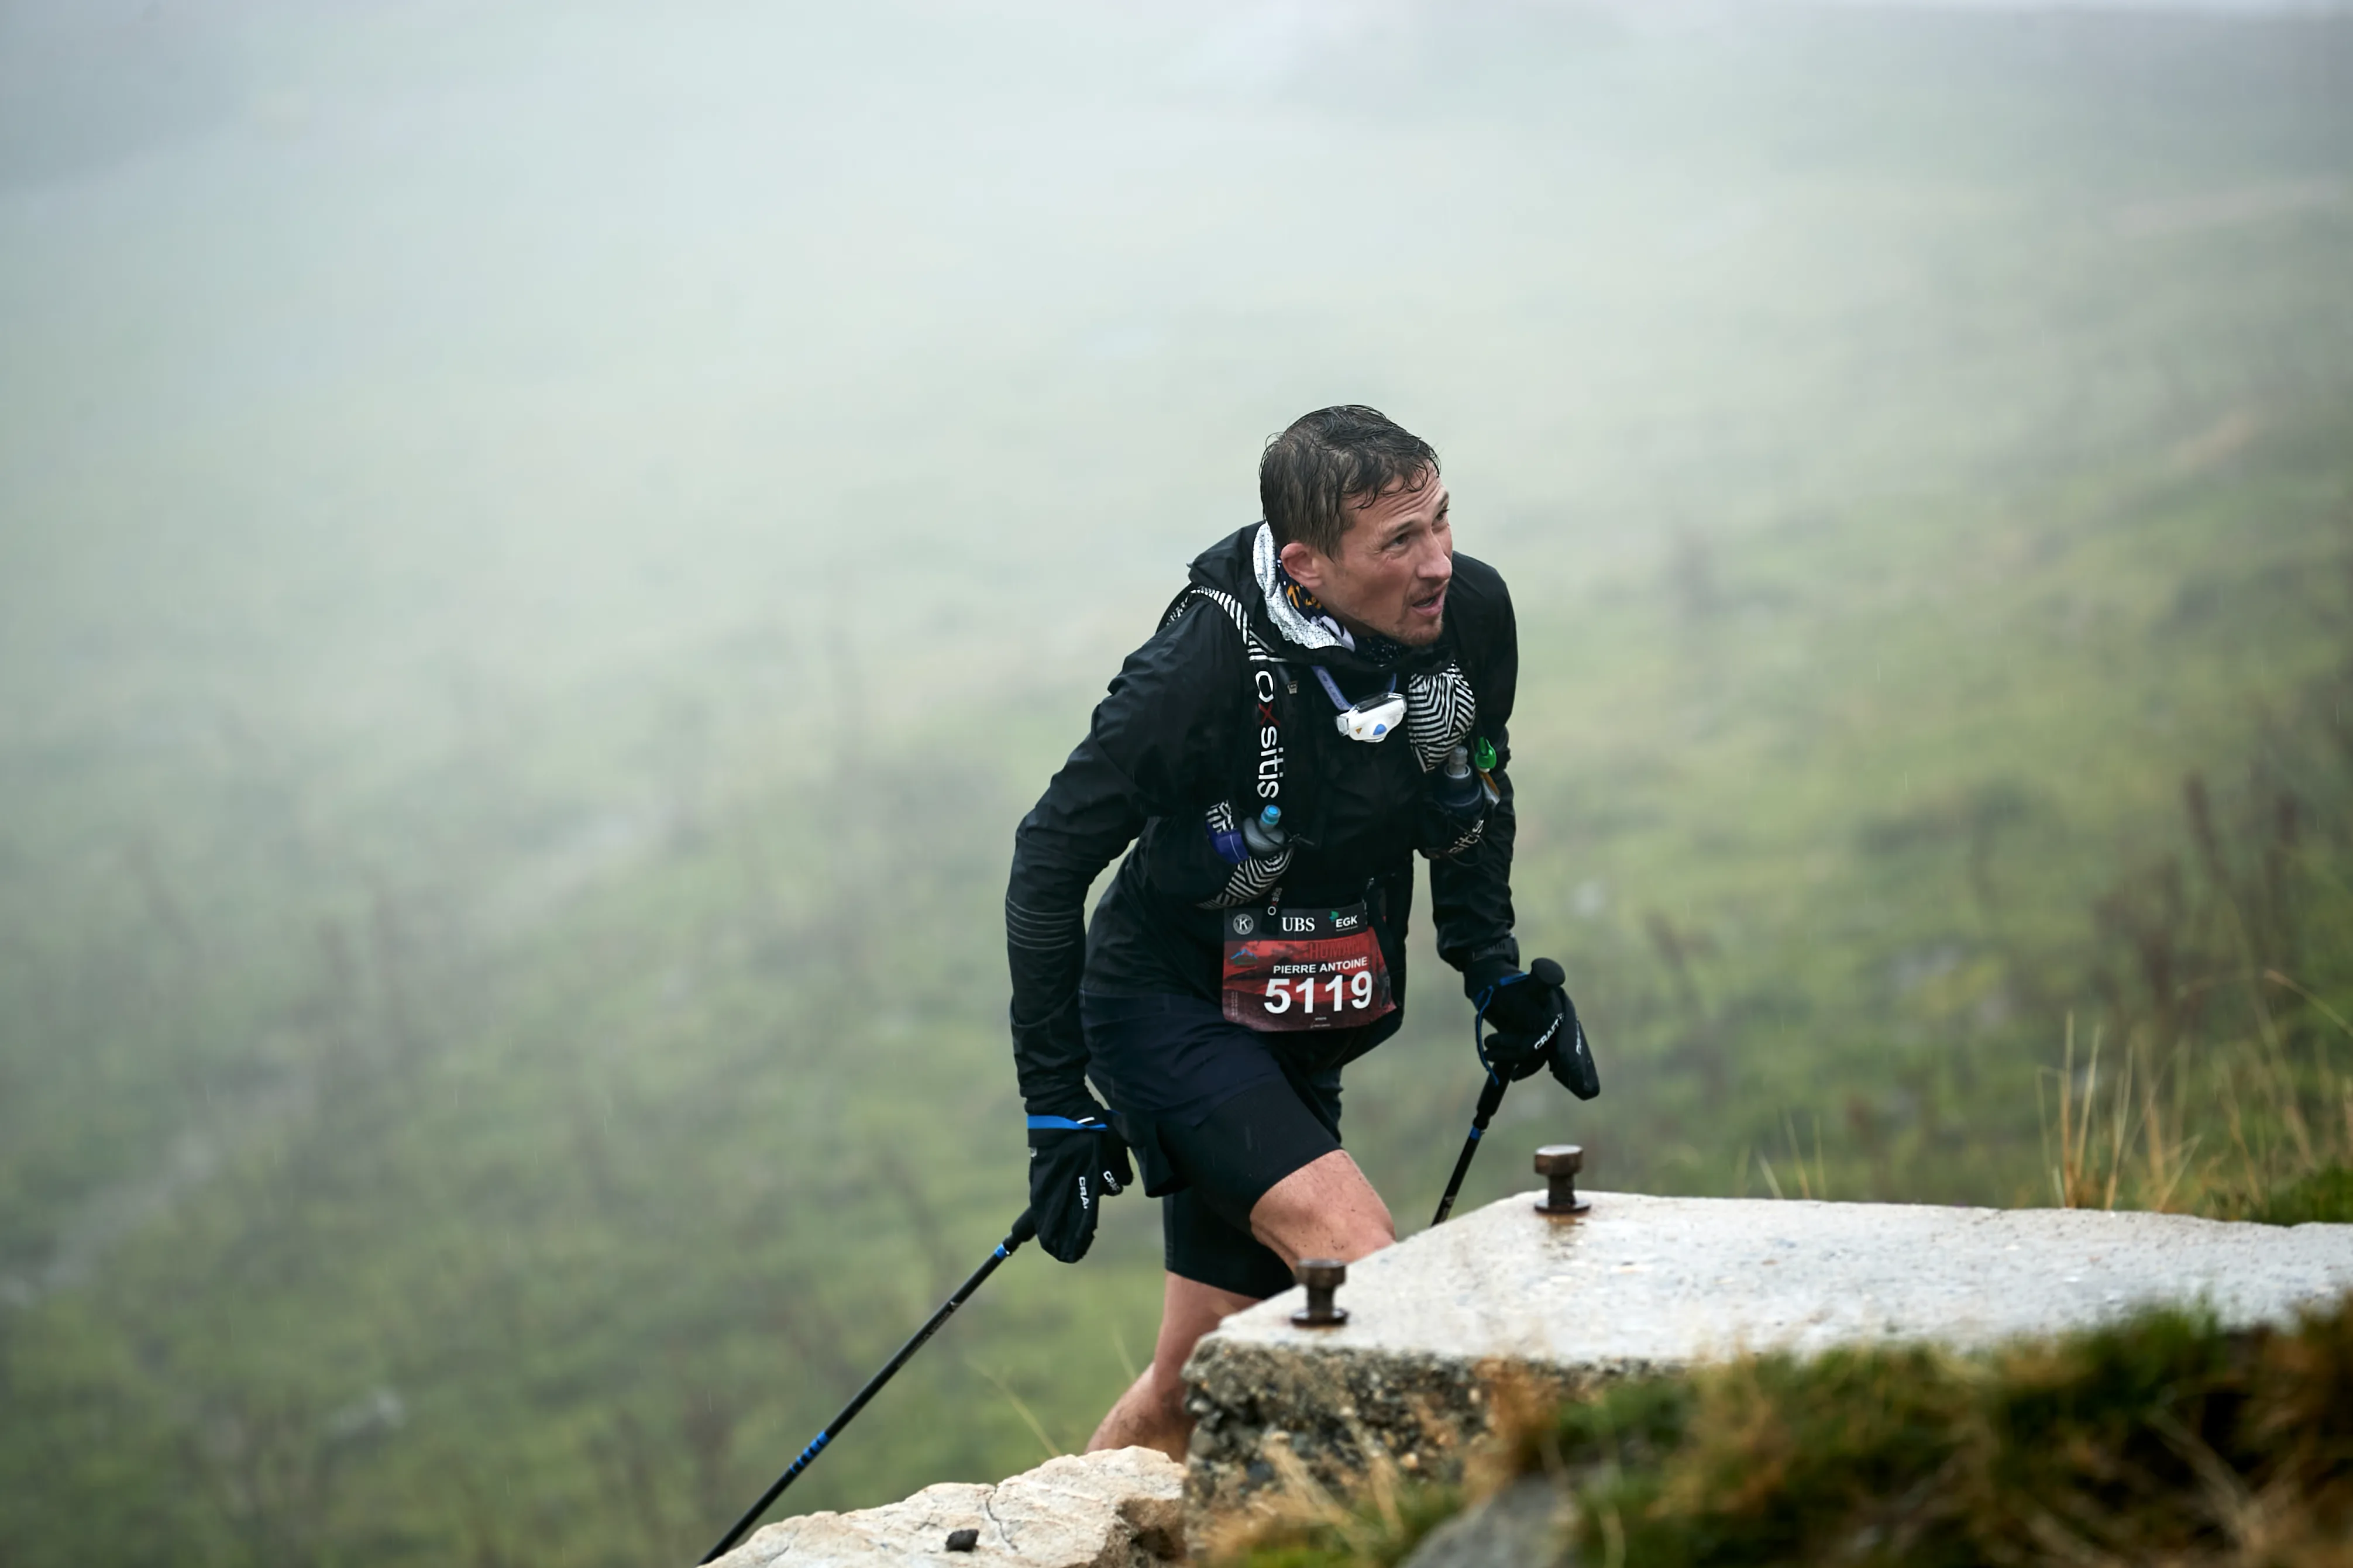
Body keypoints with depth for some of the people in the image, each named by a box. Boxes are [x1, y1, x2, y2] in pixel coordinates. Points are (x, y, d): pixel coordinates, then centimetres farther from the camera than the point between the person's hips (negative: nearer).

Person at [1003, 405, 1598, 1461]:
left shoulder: (1472, 614, -12)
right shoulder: (1208, 666, -28)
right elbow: (1051, 861, -18)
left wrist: (1494, 968, 8)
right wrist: (1058, 1104, -17)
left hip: (1299, 1035, 6)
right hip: (1168, 1009, -6)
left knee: (1192, 1386, 11)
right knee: (1369, 1276, -26)